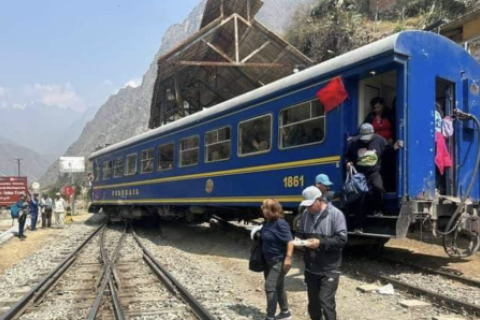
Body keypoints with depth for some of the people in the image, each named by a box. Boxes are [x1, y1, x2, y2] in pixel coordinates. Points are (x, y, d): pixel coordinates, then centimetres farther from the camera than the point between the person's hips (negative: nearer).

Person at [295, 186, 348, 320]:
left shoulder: (335, 214, -13)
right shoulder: (306, 214, 3)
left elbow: (342, 239, -18)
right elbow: (300, 233, 13)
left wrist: (321, 243, -26)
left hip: (329, 270, -5)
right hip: (310, 268, 6)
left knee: (326, 303, -7)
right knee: (313, 302, 18)